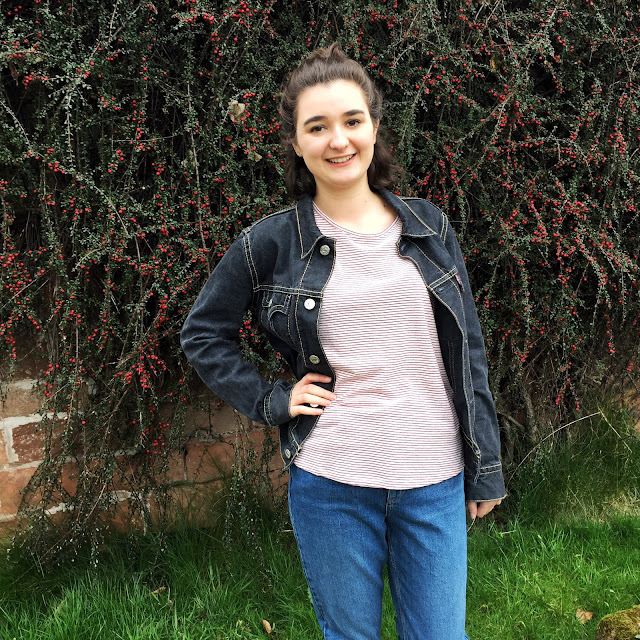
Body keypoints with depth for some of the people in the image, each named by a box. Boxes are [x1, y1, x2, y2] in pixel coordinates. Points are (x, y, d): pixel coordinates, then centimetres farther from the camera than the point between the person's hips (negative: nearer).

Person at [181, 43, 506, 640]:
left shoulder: (429, 226, 4)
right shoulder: (270, 244, -3)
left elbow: (468, 351, 7)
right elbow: (202, 333, 9)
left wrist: (485, 468, 7)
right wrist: (271, 401, -3)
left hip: (434, 483, 2)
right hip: (330, 484, -1)